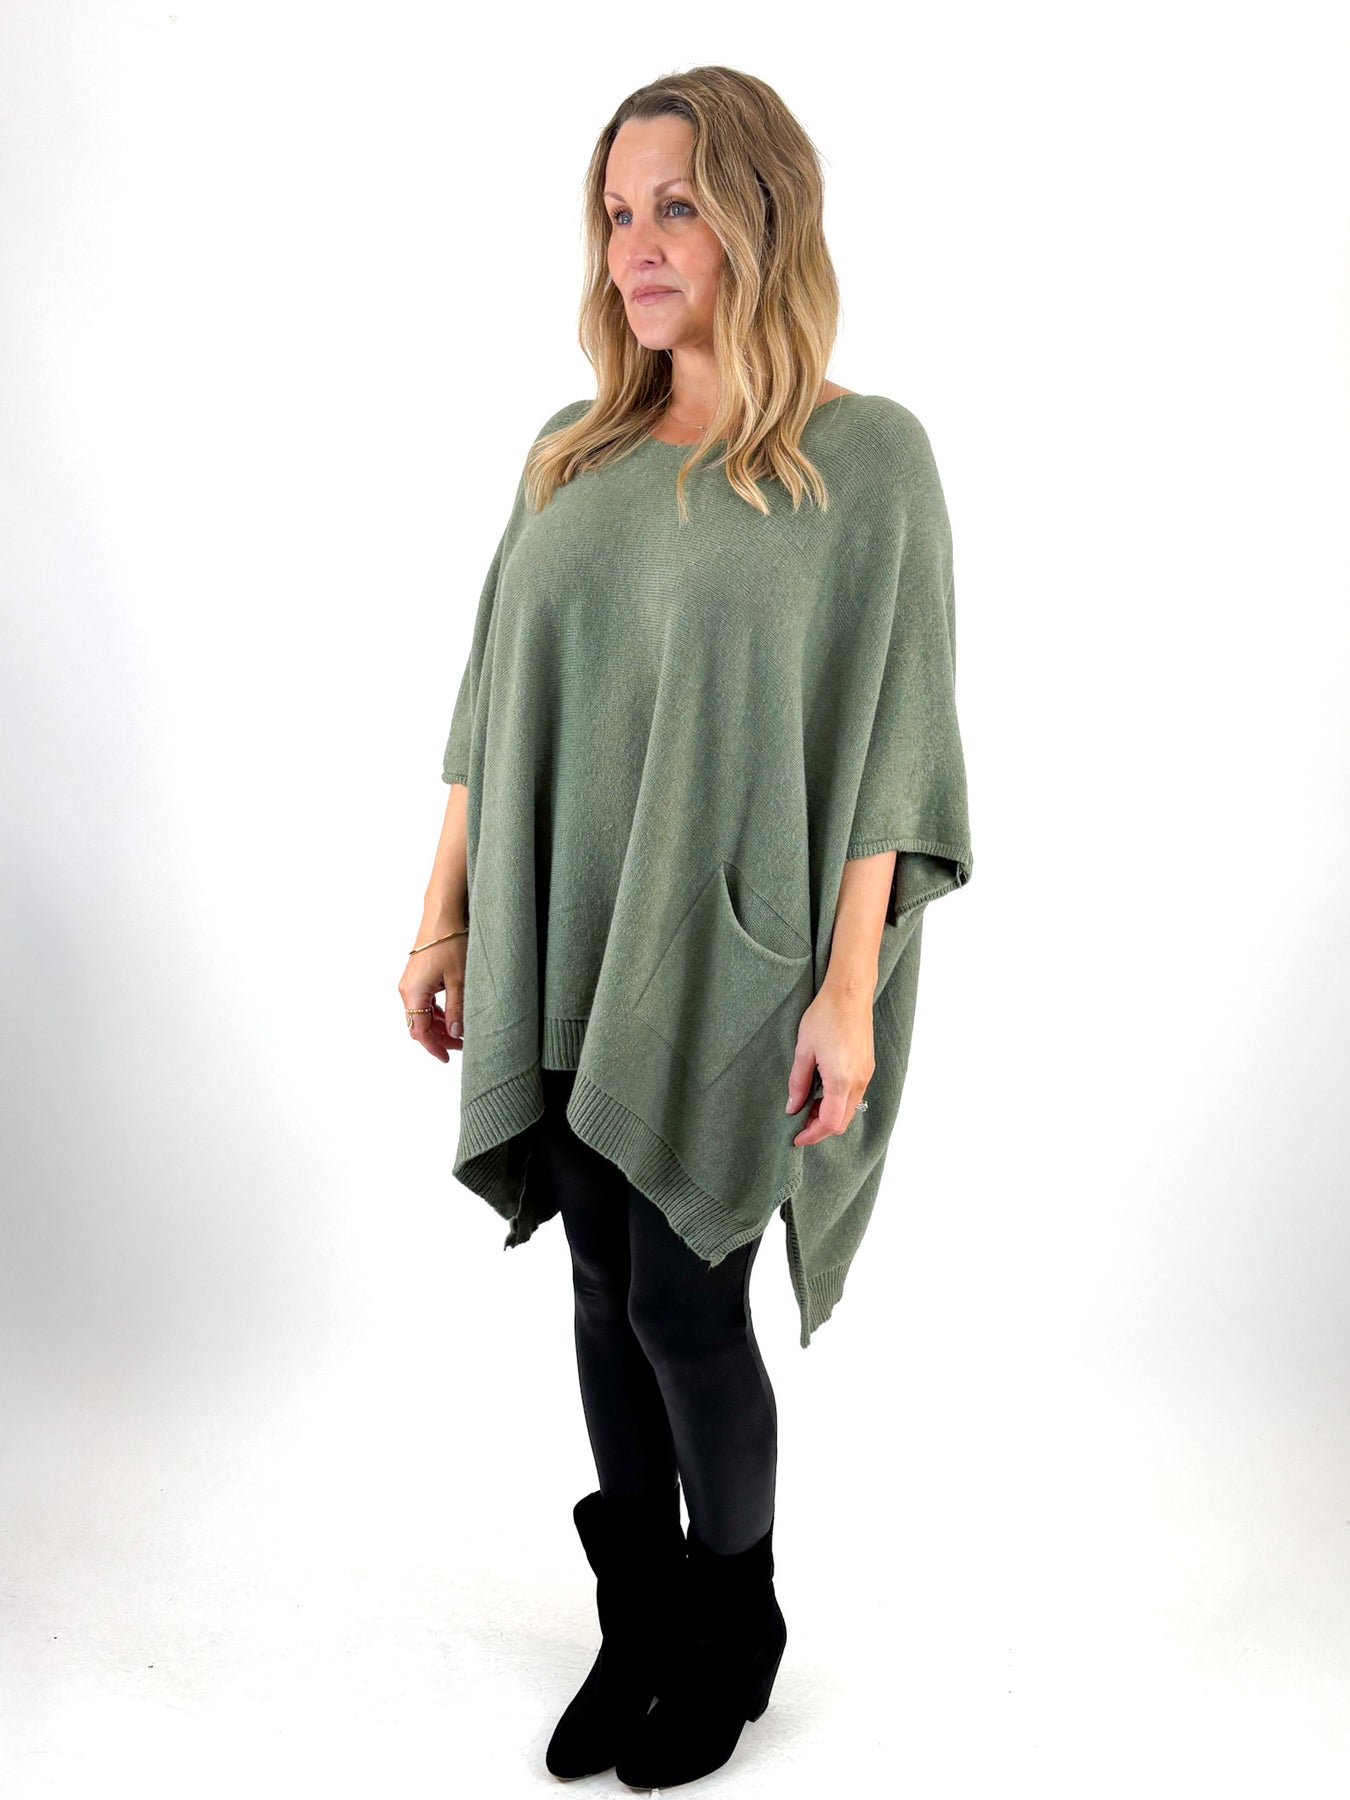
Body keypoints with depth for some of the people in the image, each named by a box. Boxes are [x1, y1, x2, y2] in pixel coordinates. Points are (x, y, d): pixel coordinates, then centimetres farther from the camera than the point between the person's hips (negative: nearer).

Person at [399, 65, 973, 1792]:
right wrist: (443, 920, 8)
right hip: (565, 958, 5)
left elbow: (886, 743, -10)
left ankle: (735, 1623, 28)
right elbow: (491, 707, 10)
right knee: (609, 1291, 12)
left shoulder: (868, 456, -7)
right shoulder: (571, 457, 9)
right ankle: (638, 1617, 32)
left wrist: (847, 990, -15)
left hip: (732, 966, -5)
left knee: (682, 1304, 0)